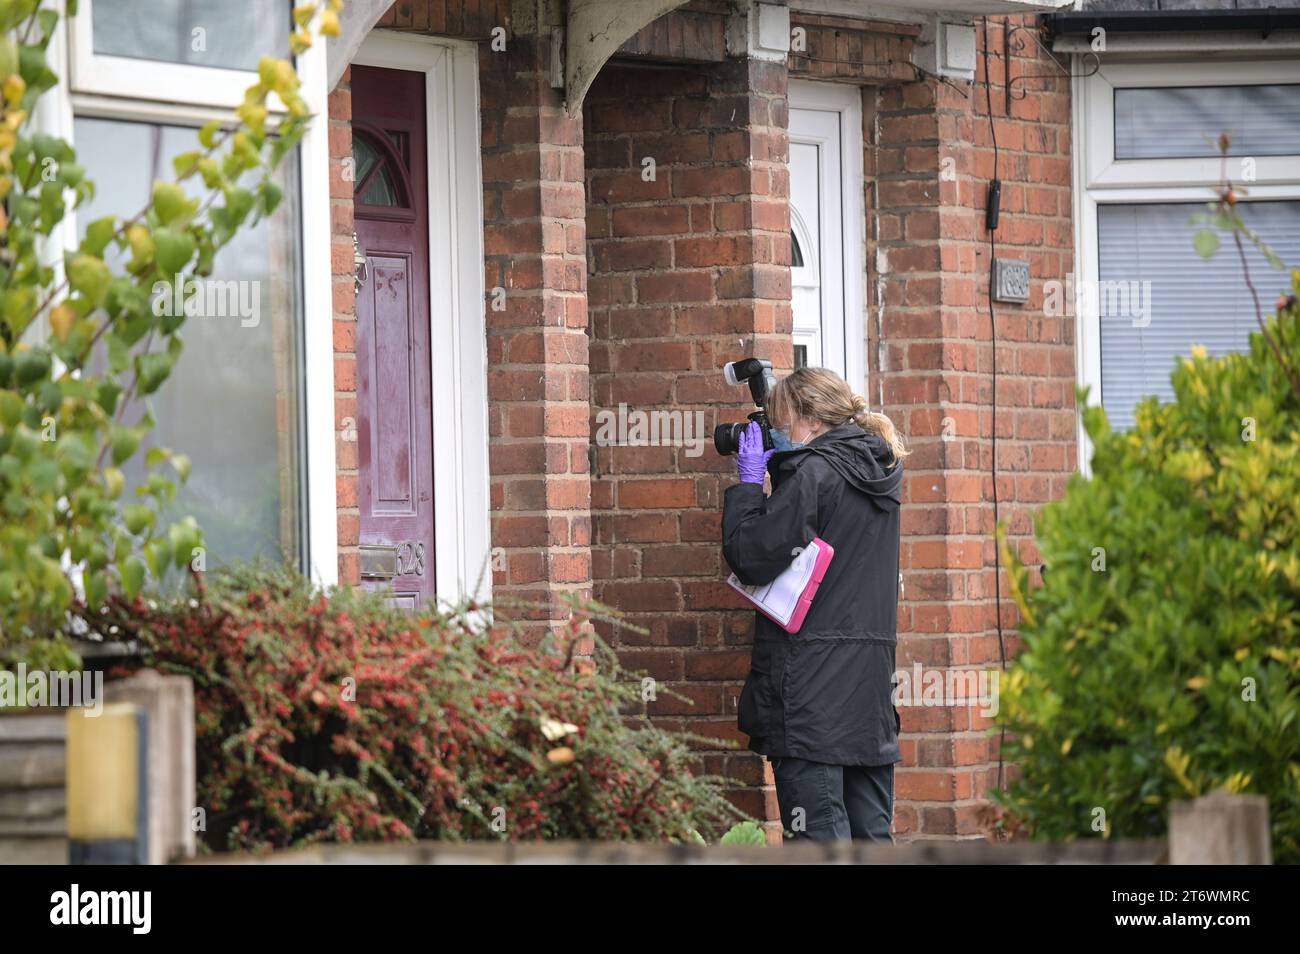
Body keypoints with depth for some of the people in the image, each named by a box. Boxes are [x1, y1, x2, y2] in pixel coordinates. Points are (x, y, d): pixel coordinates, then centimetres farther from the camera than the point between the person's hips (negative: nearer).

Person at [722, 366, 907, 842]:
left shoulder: (813, 473, -12)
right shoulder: (880, 473, 14)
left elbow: (750, 557, -13)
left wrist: (749, 482, -2)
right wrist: (774, 475, 13)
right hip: (872, 676, 8)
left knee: (819, 830, -8)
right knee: (872, 835, 9)